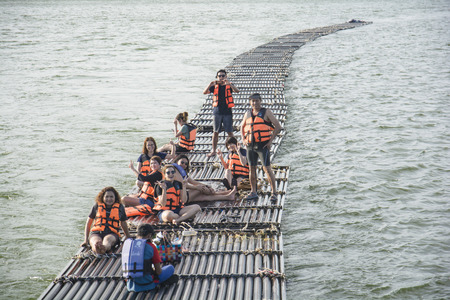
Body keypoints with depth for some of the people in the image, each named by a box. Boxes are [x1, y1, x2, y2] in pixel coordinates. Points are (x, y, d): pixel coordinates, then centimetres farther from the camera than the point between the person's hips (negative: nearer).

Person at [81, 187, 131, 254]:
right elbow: (88, 223, 21)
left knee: (107, 240, -41)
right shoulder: (97, 206, 14)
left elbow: (123, 223, 29)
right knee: (95, 241, -38)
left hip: (112, 234, -1)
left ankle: (104, 247, -76)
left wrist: (128, 238, 32)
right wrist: (86, 240, 14)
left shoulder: (120, 208, 15)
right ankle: (96, 248, -74)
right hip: (96, 233, 1)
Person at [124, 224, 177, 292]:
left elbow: (125, 269, 15)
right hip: (146, 285, -5)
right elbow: (158, 272, -5)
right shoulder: (151, 247, -7)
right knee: (170, 268, 12)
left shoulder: (128, 245, 6)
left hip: (130, 286, 5)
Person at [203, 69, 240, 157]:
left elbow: (237, 91, -16)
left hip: (227, 112, -2)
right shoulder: (215, 86, 8)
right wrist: (210, 84, -20)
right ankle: (213, 151, 13)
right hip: (217, 111, 2)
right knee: (215, 132, 6)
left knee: (229, 132, -1)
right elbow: (205, 92, -3)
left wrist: (228, 83, -30)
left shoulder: (229, 85, 3)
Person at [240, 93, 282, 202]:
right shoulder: (248, 114, 12)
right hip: (250, 145, 5)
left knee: (267, 168, -9)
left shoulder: (266, 112, -2)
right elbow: (242, 127, 26)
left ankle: (274, 192, -3)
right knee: (252, 168, 8)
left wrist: (271, 140, -9)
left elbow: (278, 126, -5)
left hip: (263, 145, -5)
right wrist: (243, 139, 11)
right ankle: (253, 192, 17)